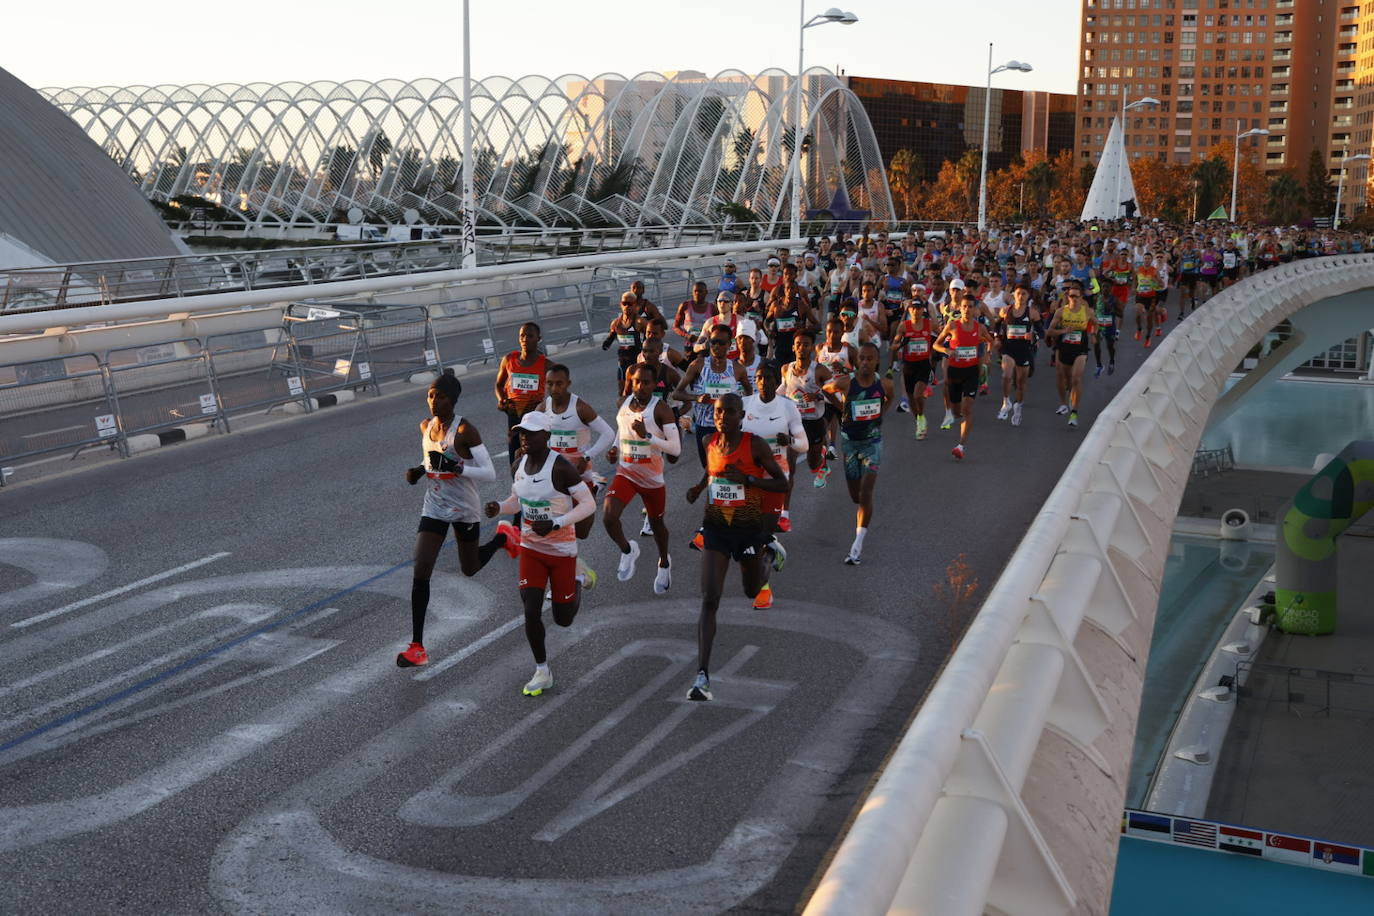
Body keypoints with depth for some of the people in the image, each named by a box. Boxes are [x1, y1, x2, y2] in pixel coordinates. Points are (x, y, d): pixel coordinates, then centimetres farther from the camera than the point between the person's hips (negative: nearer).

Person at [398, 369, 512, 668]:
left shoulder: (465, 430, -18)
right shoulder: (425, 426, 2)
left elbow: (490, 473, -20)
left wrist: (456, 467, -33)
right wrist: (419, 470, -1)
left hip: (464, 509, -4)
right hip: (434, 507, 4)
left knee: (470, 569, 15)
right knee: (421, 571, -9)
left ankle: (503, 537, 47)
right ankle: (417, 648, -6)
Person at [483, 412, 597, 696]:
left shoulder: (560, 466, -21)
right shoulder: (520, 465, -1)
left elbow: (589, 504, -19)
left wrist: (556, 524, -30)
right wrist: (499, 507, -9)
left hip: (561, 550, -4)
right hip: (531, 548, 5)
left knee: (563, 619, 7)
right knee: (531, 611, -7)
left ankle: (579, 581, 39)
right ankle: (542, 672, 11)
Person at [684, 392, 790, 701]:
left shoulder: (755, 445, -12)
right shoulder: (710, 444, 1)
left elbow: (782, 483, -10)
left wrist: (748, 479, -23)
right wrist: (699, 487, 3)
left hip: (750, 527, -2)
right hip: (715, 527, 2)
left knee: (752, 591, 22)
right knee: (709, 600, -12)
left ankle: (767, 557, 59)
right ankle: (702, 676, -14)